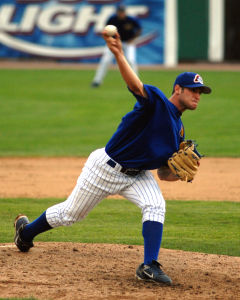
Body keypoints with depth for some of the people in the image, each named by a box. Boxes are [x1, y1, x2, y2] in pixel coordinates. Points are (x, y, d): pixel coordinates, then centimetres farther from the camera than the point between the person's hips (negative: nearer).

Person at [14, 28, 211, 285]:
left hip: (137, 175, 6)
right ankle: (26, 230, 37)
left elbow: (164, 173, 11)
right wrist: (119, 55, -59)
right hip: (107, 168, -6)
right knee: (70, 213, 9)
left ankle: (149, 266, -26)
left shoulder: (179, 131, 5)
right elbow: (135, 85, -40)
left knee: (155, 206, -22)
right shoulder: (157, 102, -19)